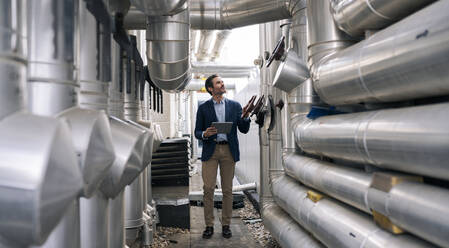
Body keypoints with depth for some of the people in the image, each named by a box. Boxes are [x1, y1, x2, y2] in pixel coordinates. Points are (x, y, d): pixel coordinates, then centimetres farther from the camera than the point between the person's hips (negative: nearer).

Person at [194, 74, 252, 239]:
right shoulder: (203, 108, 7)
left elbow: (244, 130, 6)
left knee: (227, 190, 5)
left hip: (229, 151, 1)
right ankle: (209, 225, 7)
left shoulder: (235, 106, 9)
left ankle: (226, 225, 15)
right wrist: (204, 134, -16)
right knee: (208, 189, -4)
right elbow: (197, 132, 7)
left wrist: (245, 116, -13)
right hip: (210, 151, -1)